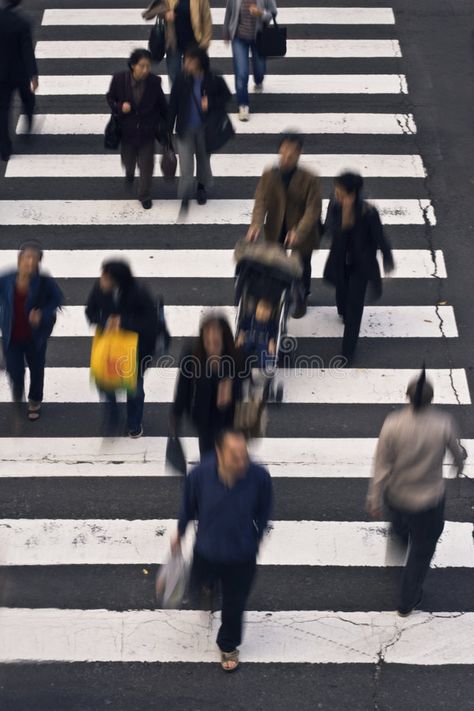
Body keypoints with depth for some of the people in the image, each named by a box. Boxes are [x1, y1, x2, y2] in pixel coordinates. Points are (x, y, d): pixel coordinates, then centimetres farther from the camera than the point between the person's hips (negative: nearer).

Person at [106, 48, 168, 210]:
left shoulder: (154, 82, -18)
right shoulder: (119, 79, -20)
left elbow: (162, 104, -2)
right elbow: (110, 98, -3)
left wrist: (165, 124, 7)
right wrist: (119, 107, -24)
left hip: (147, 131, -1)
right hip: (127, 130, 1)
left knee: (146, 166, 6)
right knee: (128, 160, 24)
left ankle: (145, 195, 28)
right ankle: (129, 174, 61)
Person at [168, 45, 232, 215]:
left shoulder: (214, 80, -16)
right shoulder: (181, 81, -14)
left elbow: (226, 96, -1)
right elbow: (173, 105, -7)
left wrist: (210, 104, -20)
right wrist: (169, 130, -4)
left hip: (205, 128, 1)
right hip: (186, 129, -1)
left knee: (204, 159, 22)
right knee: (186, 165, -5)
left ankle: (202, 187, 48)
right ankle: (185, 199, 6)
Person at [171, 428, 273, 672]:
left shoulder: (259, 477, -30)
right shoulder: (200, 475, -30)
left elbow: (263, 512, -8)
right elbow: (188, 505, -8)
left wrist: (258, 537, 9)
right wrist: (180, 533, 9)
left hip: (242, 555, -1)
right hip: (207, 549, 1)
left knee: (233, 606, 17)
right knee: (202, 582, 33)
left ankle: (228, 645, 48)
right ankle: (207, 581, 73)